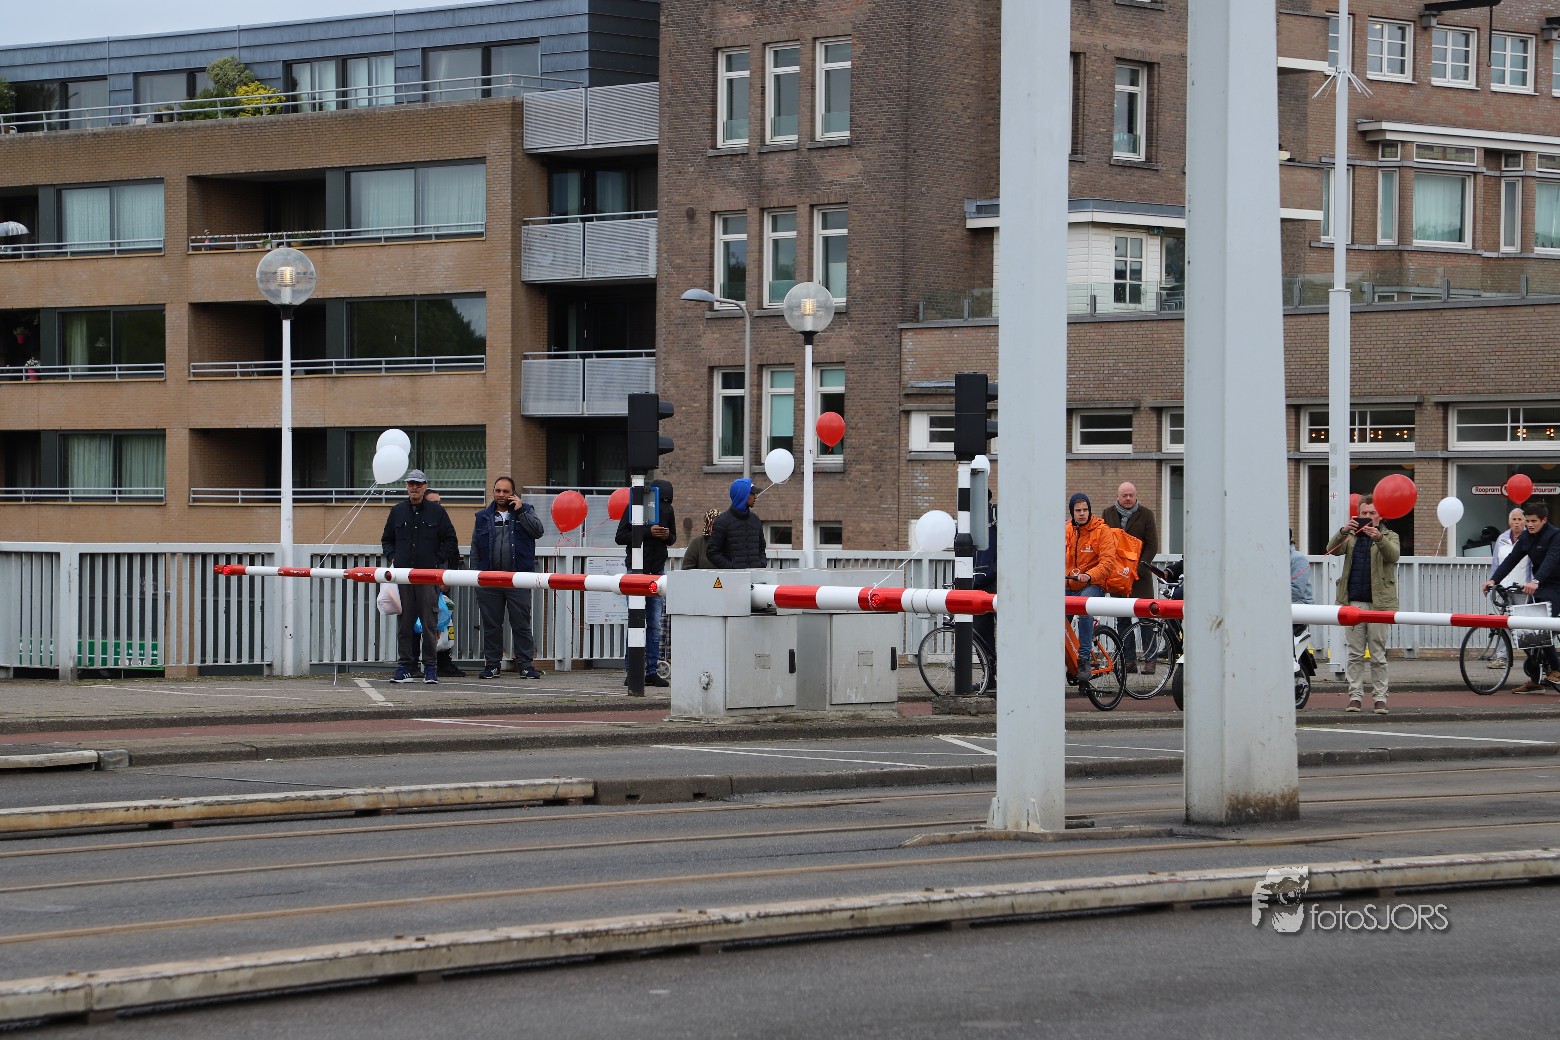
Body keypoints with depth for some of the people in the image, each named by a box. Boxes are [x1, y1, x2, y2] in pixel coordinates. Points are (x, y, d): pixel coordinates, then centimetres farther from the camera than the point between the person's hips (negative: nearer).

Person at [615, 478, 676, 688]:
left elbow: (673, 538, 18)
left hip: (658, 570, 4)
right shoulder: (635, 508, -5)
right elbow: (621, 537, -8)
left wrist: (667, 536, -6)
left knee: (655, 624, 4)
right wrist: (648, 532, -18)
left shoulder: (668, 510, 9)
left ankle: (652, 671, 6)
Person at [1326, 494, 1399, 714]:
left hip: (1379, 602, -2)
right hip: (1355, 601, 2)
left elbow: (1393, 556, -11)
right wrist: (1343, 531, -21)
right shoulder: (1351, 537, 15)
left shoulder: (1389, 537, 10)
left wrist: (1379, 538, -30)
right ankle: (1355, 696, 4)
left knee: (1378, 653, -1)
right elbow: (1333, 550, -2)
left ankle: (1380, 697, 2)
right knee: (1355, 653, 2)